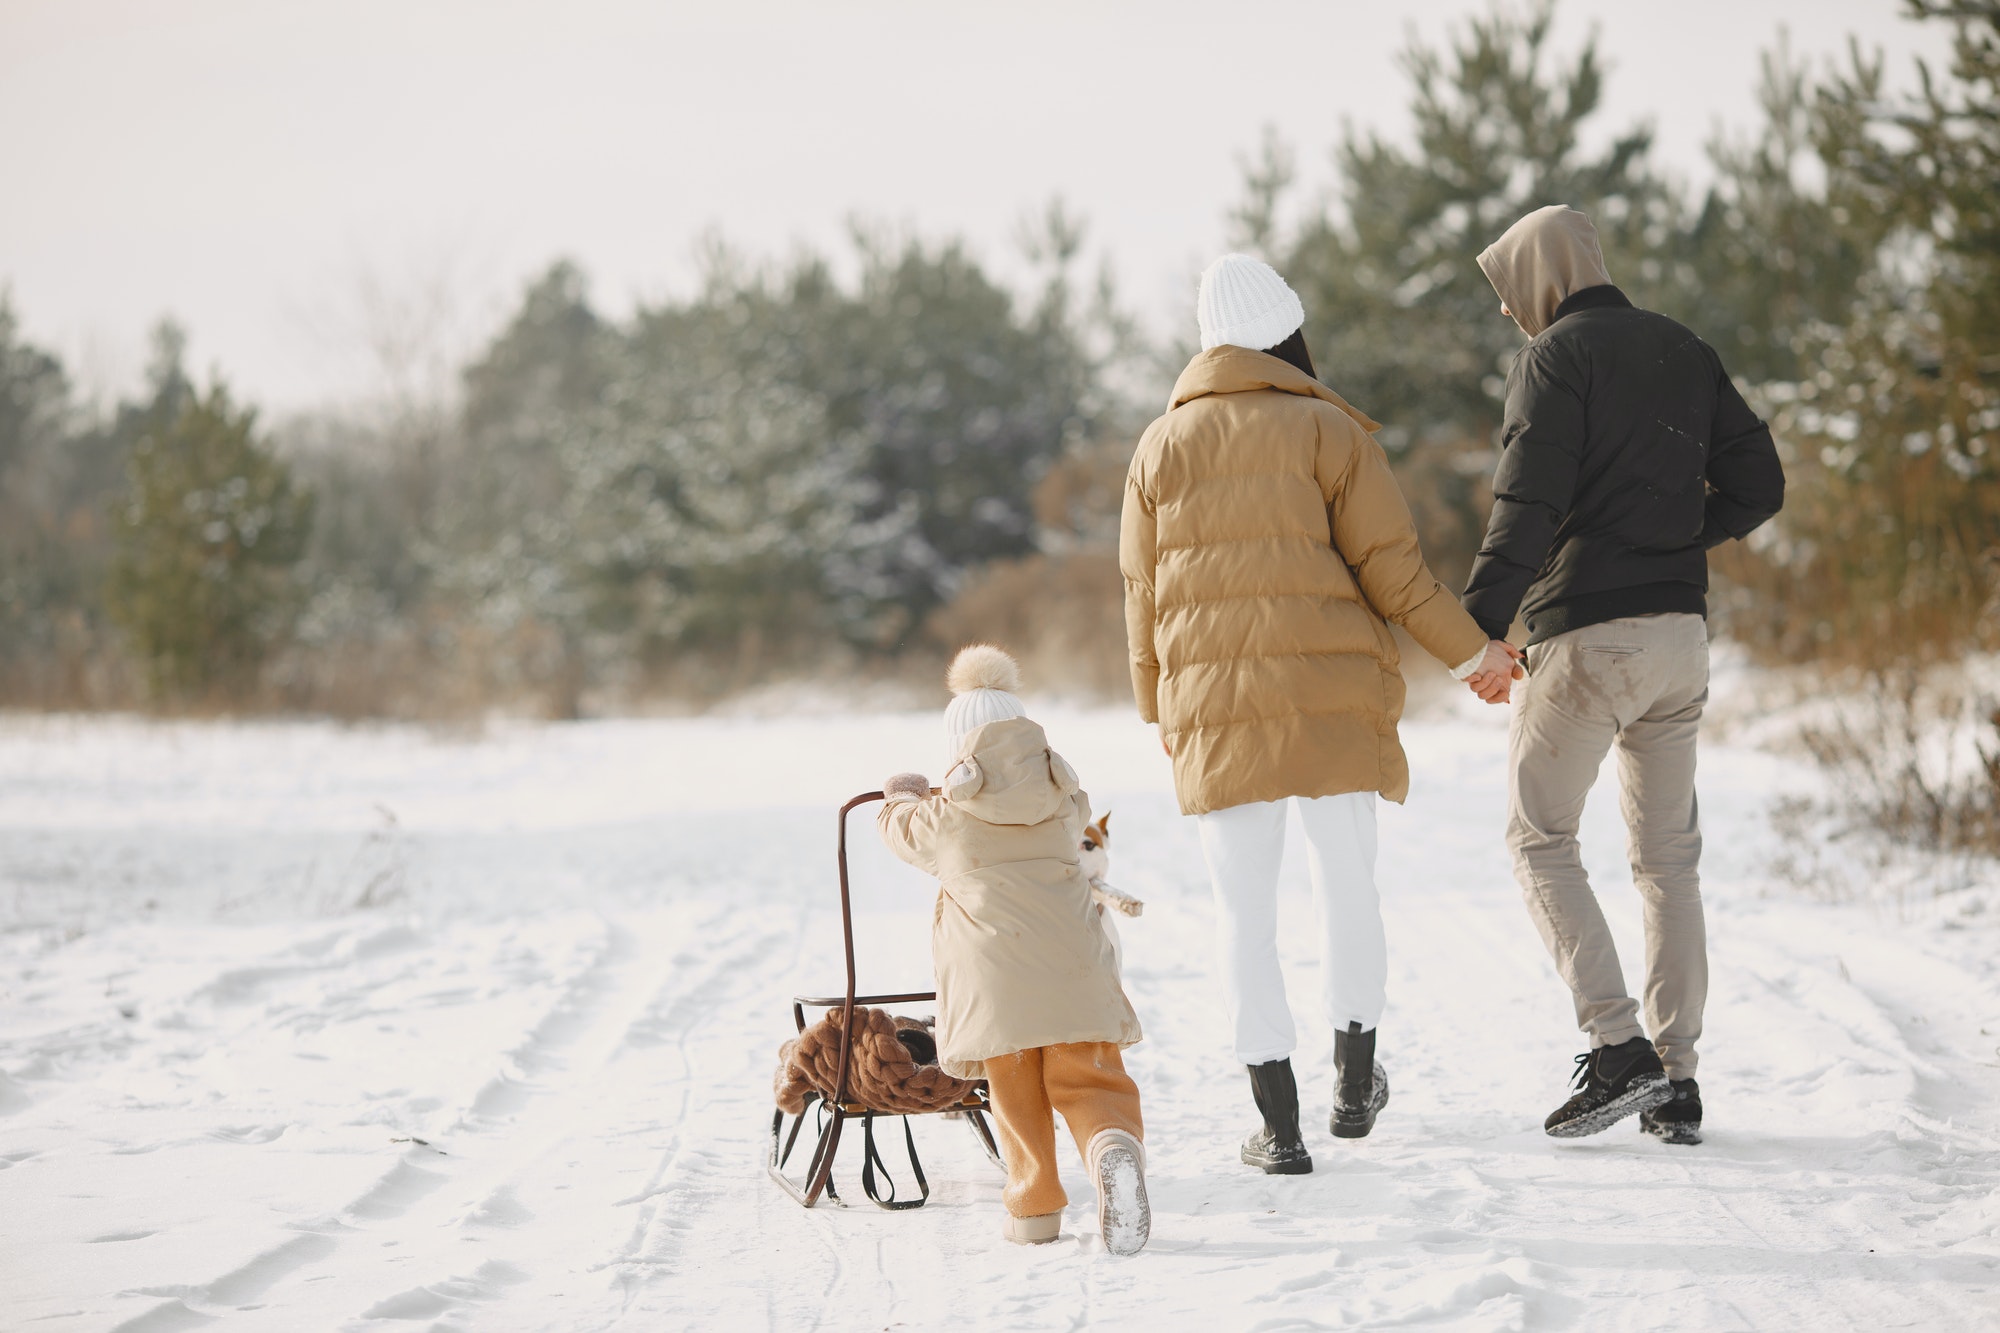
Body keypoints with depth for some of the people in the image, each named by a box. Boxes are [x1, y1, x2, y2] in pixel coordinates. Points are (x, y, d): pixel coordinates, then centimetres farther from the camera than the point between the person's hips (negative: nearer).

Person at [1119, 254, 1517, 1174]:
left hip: (1214, 702, 1)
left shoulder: (1160, 446, 9)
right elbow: (1390, 564, -4)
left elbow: (1142, 591, 12)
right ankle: (1355, 1083, 25)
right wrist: (1468, 651, 8)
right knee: (1346, 884, 14)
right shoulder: (1325, 431, -1)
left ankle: (1279, 1124, -1)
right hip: (1331, 690, -1)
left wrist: (1159, 710, 22)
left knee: (1244, 908, 2)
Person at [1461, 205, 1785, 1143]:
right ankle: (1675, 1081, 8)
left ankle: (1618, 1048, -10)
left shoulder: (1555, 357, -6)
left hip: (1587, 635, -6)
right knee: (1668, 855, 11)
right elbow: (1756, 485, 13)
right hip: (1682, 635, 7)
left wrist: (1479, 626, -20)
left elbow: (1528, 503, -17)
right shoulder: (1684, 352, 15)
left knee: (1540, 840, 3)